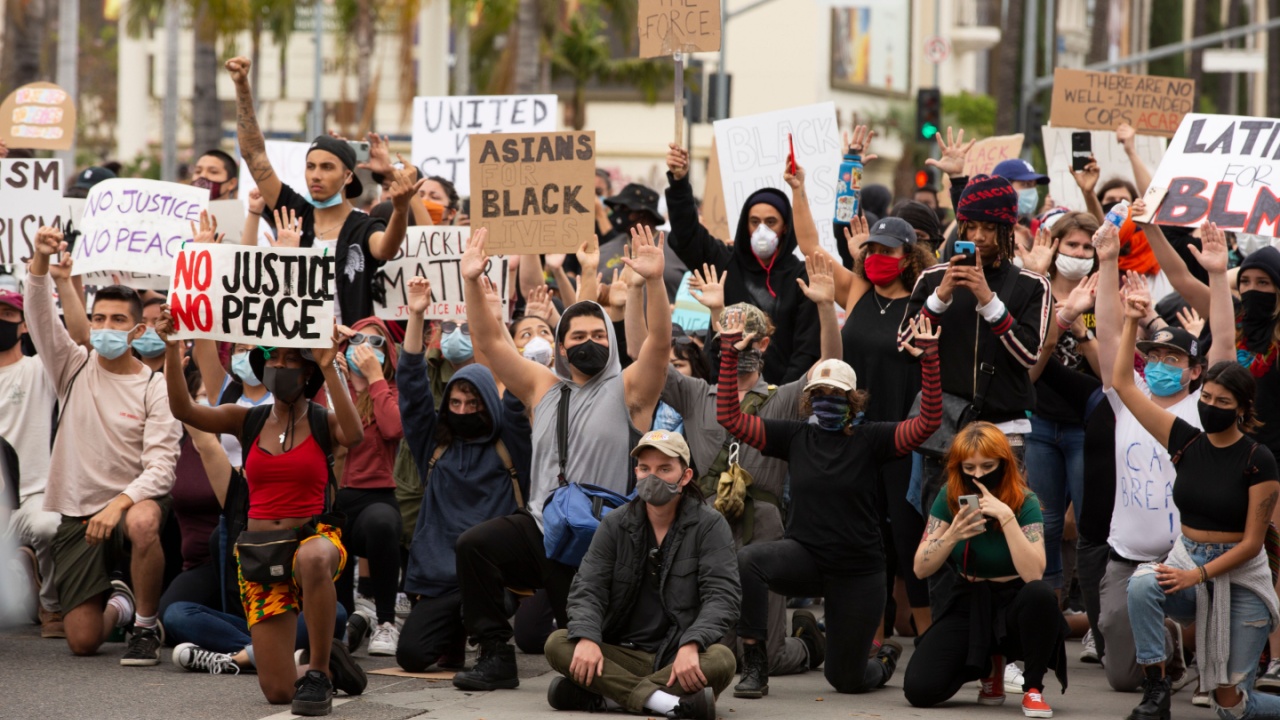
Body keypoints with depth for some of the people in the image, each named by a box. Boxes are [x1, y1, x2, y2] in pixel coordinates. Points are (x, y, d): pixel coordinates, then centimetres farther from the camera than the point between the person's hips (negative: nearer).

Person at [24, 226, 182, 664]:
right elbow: (39, 317, -11)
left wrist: (120, 504, -29)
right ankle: (117, 603, 36)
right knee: (83, 641, -4)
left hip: (133, 500, -3)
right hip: (76, 513, 3)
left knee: (143, 522, -42)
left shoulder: (155, 389, -4)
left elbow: (161, 466, -12)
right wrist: (40, 261, -28)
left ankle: (146, 628, -17)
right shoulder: (75, 369, 4)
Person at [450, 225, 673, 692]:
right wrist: (472, 284, -7)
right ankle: (495, 657, -17)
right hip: (541, 529, 3)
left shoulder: (628, 389, 0)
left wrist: (654, 281, -31)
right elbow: (491, 342, 6)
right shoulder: (543, 388, 11)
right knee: (474, 544, -24)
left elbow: (660, 344, -17)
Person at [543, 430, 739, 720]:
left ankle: (600, 696, -35)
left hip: (679, 659, -3)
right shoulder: (615, 524, 9)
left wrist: (691, 646, -29)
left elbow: (722, 595, -10)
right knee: (557, 644, -23)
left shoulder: (710, 525, 0)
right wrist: (586, 637, -21)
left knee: (721, 660, -36)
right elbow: (588, 587, 2)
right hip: (623, 655, 3)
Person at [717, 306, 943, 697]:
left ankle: (886, 659, 45)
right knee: (747, 561, -33)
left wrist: (929, 360, -28)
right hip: (804, 557, 2)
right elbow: (729, 416, -4)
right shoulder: (795, 437, 1)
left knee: (847, 680, 6)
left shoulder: (869, 439, -5)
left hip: (857, 573, -2)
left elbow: (927, 423, -18)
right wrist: (729, 354, -13)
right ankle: (754, 667, -21)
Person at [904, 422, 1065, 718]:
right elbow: (921, 569, -6)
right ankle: (987, 666, 16)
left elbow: (1034, 575, -28)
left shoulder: (1025, 503, -14)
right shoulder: (950, 499, -4)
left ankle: (1033, 687, -15)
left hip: (1013, 606, -3)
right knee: (919, 689, -18)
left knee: (1040, 594, -40)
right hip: (969, 606, 3)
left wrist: (1006, 517, -34)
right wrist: (952, 536, -24)